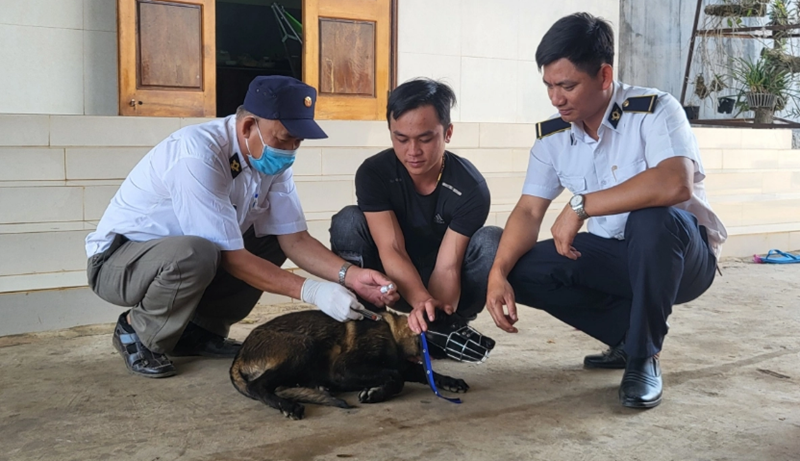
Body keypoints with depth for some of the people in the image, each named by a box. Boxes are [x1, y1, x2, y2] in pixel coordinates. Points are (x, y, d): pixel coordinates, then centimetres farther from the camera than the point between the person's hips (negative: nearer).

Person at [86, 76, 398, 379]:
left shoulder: (272, 160, -8)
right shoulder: (198, 155, -31)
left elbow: (294, 238, -7)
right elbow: (230, 257, -30)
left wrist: (349, 275, -24)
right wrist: (312, 291, -33)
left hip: (181, 258, 8)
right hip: (118, 261, -7)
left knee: (273, 241, -3)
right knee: (196, 253, -36)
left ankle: (200, 331, 5)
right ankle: (137, 332, -7)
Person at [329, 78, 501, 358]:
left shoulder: (470, 188, -22)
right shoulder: (373, 173, -19)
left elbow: (448, 266, -28)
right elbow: (391, 249, -29)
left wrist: (438, 315, -48)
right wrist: (422, 302, -48)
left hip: (444, 287, 0)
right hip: (395, 284, 0)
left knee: (492, 241, -29)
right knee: (348, 221, -25)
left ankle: (451, 328, -9)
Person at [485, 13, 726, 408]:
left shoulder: (654, 110, -20)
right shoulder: (551, 136, -3)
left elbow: (676, 184, -38)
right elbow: (528, 212, -7)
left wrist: (580, 206, -35)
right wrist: (498, 273, -24)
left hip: (678, 251, -5)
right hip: (613, 255, 6)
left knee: (652, 219, -38)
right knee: (523, 270, -14)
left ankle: (644, 357, -16)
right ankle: (629, 336, 4)